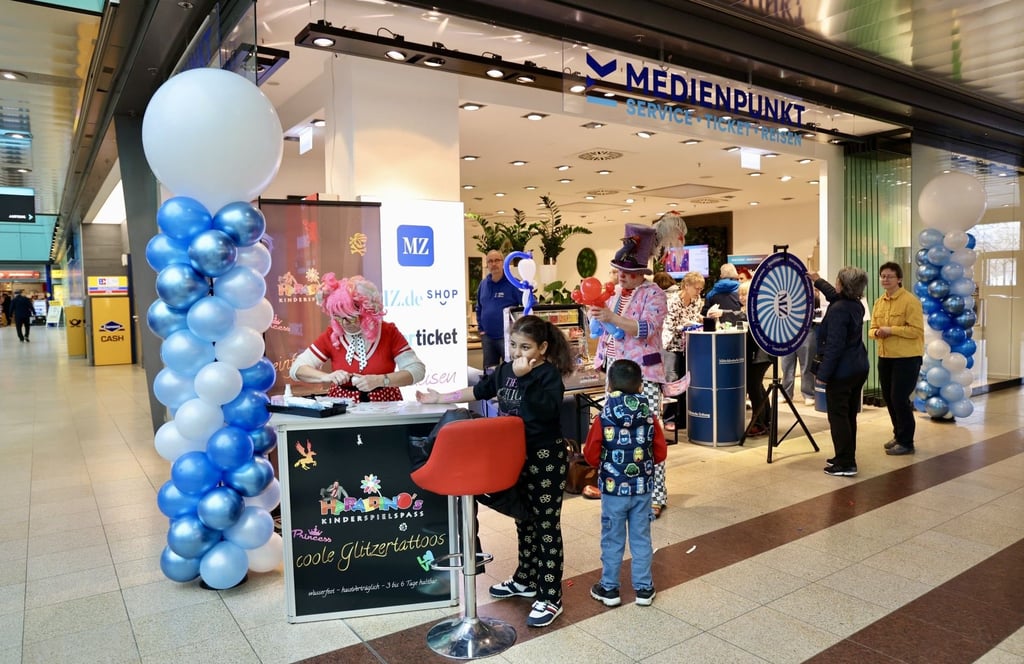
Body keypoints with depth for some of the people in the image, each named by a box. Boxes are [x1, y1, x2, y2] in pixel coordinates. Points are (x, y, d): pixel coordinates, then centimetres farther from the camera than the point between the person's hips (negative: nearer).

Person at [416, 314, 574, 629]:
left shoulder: (550, 375, -17)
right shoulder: (505, 369, 4)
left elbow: (542, 411, -32)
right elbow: (478, 391, 17)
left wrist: (525, 377, -36)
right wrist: (440, 398, 18)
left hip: (546, 459, -7)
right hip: (515, 457, 8)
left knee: (546, 526, 2)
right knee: (523, 521, 21)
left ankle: (550, 598, 13)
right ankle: (526, 579, 39)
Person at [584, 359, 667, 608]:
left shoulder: (602, 419, -15)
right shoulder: (650, 418, -7)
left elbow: (591, 456, -9)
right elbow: (660, 453, 0)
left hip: (613, 489, -2)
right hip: (642, 488, 2)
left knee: (612, 540, 11)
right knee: (641, 538, 14)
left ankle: (609, 588, 22)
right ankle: (644, 588, 23)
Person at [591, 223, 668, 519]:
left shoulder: (653, 294, -7)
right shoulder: (615, 294, 15)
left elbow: (646, 329, -22)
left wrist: (612, 317, -30)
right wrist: (601, 361, 21)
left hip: (643, 374, -7)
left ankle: (655, 495, 5)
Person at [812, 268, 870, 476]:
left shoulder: (838, 310, -20)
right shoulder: (857, 305, 8)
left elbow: (834, 346, -23)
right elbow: (835, 295, 31)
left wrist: (823, 373, -20)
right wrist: (817, 281, 40)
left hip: (841, 371, -9)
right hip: (859, 368, 9)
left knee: (838, 416, -2)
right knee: (849, 415, 16)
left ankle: (845, 464, 1)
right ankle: (847, 458, 27)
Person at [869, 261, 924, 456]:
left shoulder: (910, 301, -11)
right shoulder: (879, 303, 11)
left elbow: (916, 330, -17)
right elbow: (872, 329, 13)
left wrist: (891, 330, -22)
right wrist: (877, 332, -9)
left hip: (907, 357, -7)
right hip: (885, 357, 7)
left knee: (900, 398, -6)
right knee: (889, 398, 13)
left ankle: (906, 442, 6)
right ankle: (899, 435, 29)